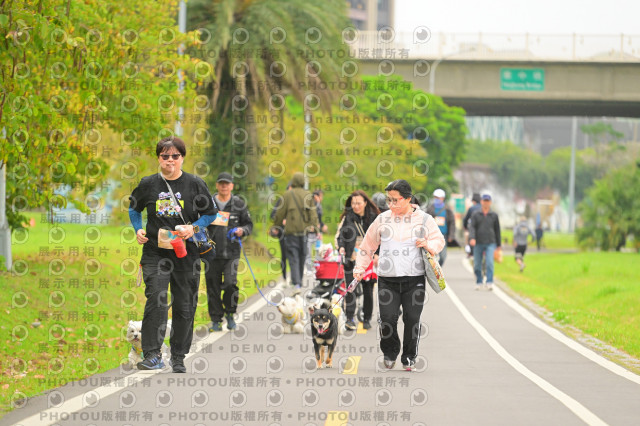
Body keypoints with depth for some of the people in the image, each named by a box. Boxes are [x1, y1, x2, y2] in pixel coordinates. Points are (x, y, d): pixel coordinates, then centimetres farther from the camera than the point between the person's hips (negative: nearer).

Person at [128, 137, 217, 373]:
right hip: (155, 252, 0)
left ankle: (178, 357, 18)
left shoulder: (195, 184, 1)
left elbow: (210, 214, 8)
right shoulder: (148, 184, 4)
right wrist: (138, 230, 5)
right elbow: (134, 208, 21)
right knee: (156, 301, -14)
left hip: (186, 253, 0)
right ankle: (152, 355, -13)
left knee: (185, 306, 5)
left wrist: (194, 228, -9)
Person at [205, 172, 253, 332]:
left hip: (231, 253, -1)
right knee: (213, 287, 2)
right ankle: (216, 320, 13)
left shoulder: (239, 204, 5)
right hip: (212, 252, 1)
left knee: (230, 284, -16)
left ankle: (230, 313, 8)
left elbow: (249, 224, 14)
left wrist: (242, 230, -7)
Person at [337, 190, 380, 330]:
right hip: (351, 259, 0)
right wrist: (341, 247, -12)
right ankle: (350, 318, -10)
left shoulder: (374, 218, 5)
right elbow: (341, 234, 7)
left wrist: (377, 254, -2)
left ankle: (367, 319, 15)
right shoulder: (347, 217, 5)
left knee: (368, 290, 4)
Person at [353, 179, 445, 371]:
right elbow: (368, 245, 18)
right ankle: (390, 353, 17)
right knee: (387, 318, -8)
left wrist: (428, 245, -11)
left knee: (412, 319, -3)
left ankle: (409, 357, 14)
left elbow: (439, 240, 10)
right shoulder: (382, 219, 8)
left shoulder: (424, 219, 5)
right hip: (387, 280, 1)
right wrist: (359, 267, 14)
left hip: (414, 279, -1)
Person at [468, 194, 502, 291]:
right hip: (478, 243, 1)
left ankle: (489, 283, -19)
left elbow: (497, 230, 13)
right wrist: (472, 238, -25)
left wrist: (499, 244, 15)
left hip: (490, 243, -1)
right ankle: (479, 282, 21)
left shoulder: (494, 215, 7)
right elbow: (472, 227, -6)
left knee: (489, 263, -17)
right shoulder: (475, 215, 4)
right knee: (477, 265, 4)